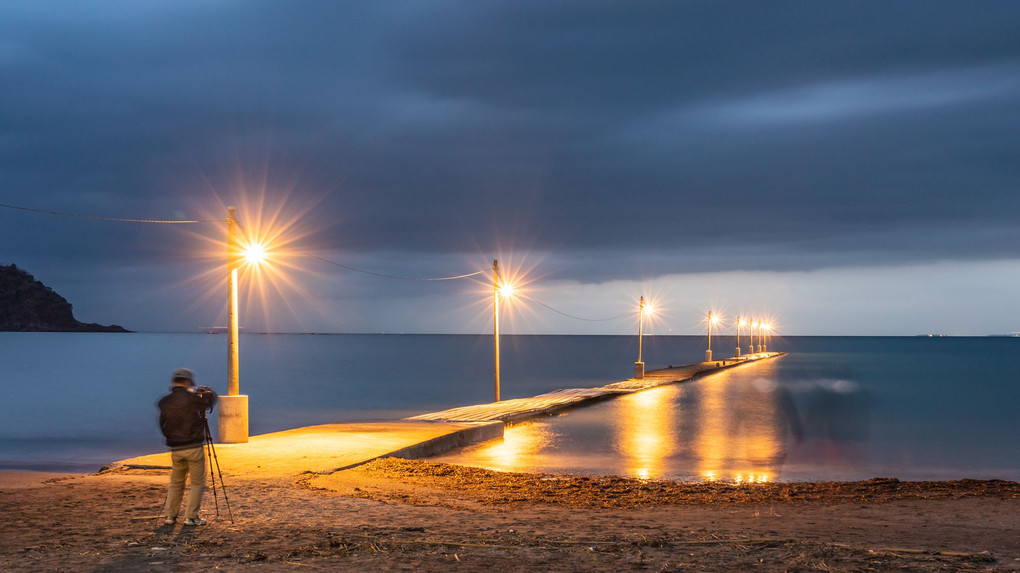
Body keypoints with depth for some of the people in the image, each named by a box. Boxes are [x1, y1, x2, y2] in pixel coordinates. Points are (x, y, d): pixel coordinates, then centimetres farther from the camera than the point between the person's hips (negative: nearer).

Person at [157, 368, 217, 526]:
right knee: (197, 483, 7)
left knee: (176, 483, 18)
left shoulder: (164, 402, 2)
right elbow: (211, 397, 7)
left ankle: (170, 515, 16)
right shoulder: (192, 398, -10)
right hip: (194, 447, -4)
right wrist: (204, 390, 25)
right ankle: (191, 517, 2)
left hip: (176, 450, 4)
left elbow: (163, 427, 11)